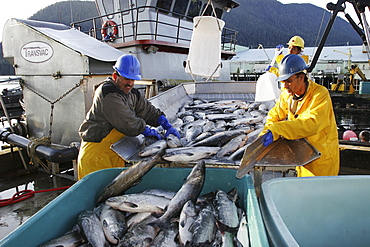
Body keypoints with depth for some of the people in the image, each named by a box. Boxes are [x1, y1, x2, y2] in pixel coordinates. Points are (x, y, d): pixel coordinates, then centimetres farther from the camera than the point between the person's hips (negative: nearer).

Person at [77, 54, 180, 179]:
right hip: (96, 151, -8)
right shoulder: (108, 94, -20)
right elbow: (128, 123, -25)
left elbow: (148, 110, 9)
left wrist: (167, 126, -4)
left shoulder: (131, 93, 9)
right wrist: (149, 132, -14)